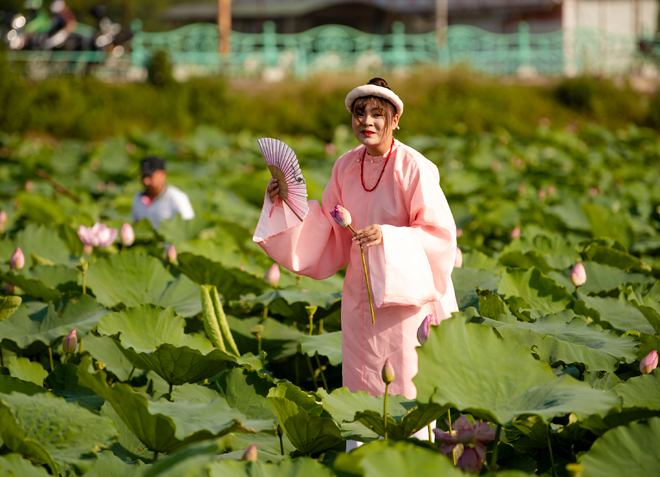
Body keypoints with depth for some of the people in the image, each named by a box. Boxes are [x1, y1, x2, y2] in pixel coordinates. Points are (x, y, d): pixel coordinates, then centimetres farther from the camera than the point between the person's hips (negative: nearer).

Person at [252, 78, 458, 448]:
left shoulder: (415, 168, -14)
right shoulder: (346, 166, 3)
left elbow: (440, 234, -14)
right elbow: (326, 227, 12)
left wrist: (388, 237, -27)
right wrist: (288, 204, -1)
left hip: (404, 290, -6)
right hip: (360, 293, 6)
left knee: (406, 389, -1)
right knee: (361, 389, 11)